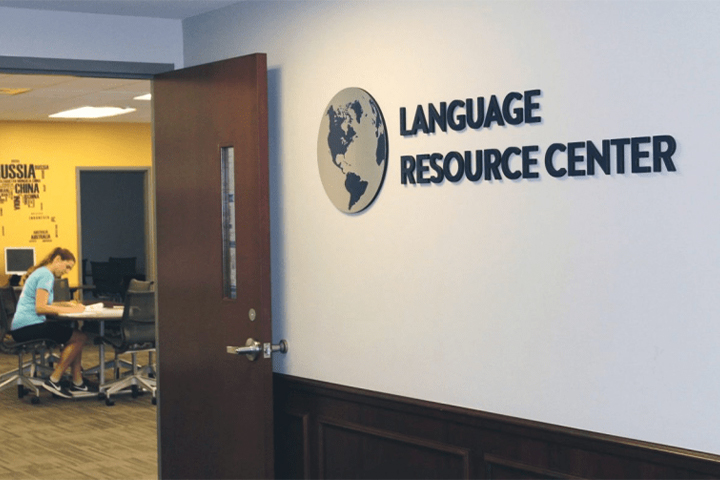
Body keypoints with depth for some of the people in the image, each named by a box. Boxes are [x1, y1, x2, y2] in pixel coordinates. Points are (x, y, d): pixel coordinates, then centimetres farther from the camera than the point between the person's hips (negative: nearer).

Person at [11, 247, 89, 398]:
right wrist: (69, 310, -13)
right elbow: (40, 308, -19)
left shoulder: (40, 273, 21)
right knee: (80, 337, -12)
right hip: (28, 327, -11)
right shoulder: (46, 275, -11)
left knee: (75, 336, 16)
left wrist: (66, 304, 14)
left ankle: (78, 382, 11)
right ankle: (54, 380, -9)